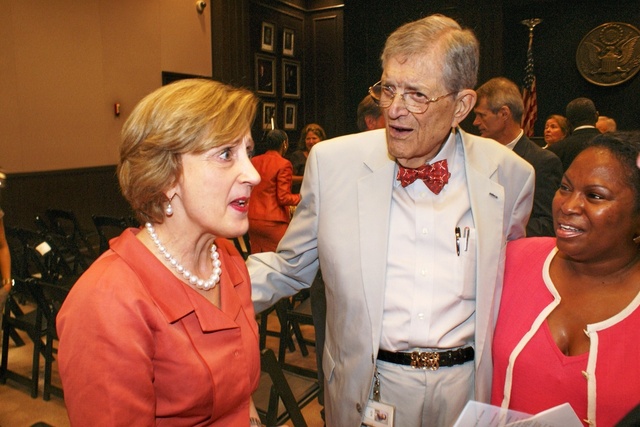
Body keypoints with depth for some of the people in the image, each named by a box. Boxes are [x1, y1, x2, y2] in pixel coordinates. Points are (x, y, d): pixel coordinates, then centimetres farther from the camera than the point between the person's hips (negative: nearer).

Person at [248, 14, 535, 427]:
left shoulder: (511, 175, -7)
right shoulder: (331, 161, -11)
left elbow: (510, 280, 9)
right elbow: (288, 268, -3)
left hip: (468, 387, 1)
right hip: (367, 389, 0)